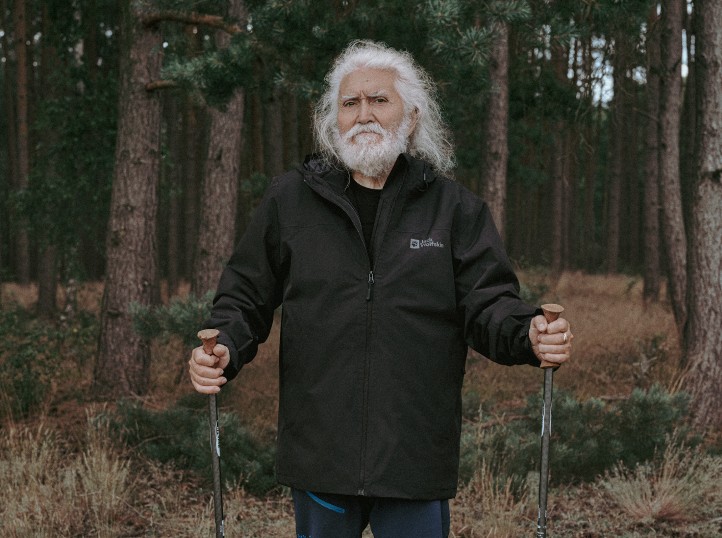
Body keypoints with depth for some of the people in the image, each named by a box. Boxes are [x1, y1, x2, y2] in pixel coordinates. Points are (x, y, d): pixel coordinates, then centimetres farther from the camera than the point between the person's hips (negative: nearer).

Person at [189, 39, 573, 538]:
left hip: (416, 460, 0)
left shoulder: (456, 208, 5)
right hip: (320, 456, 1)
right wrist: (221, 350, -10)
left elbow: (486, 303, -1)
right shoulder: (290, 199, 6)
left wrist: (530, 335, -22)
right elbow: (246, 297, 9)